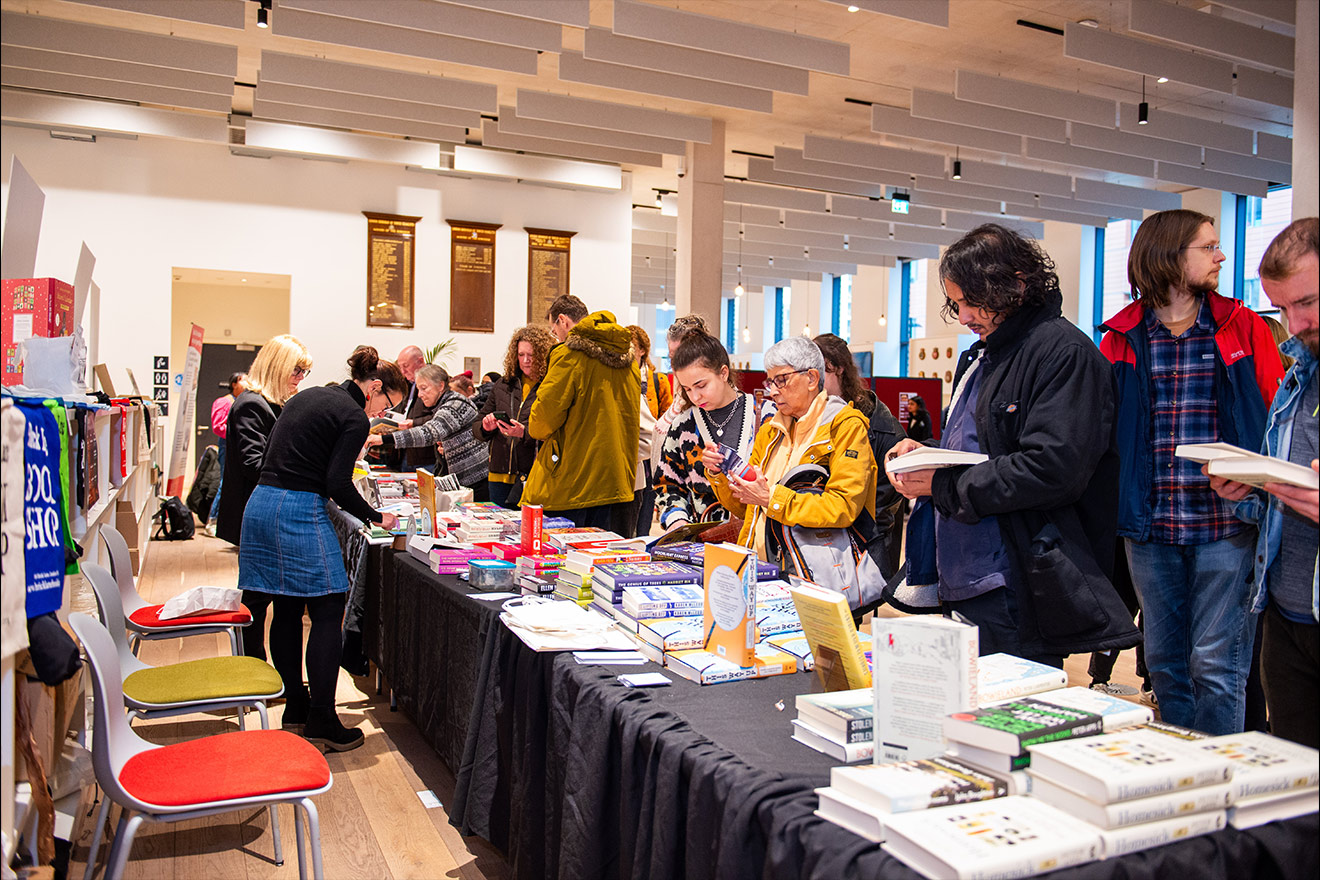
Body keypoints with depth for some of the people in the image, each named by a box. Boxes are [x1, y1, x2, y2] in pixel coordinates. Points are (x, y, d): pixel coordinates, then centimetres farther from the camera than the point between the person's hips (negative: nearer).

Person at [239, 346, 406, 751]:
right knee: (327, 614, -2)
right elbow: (338, 485, -14)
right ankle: (322, 721, 0)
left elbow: (281, 455, 19)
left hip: (261, 502, 9)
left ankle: (295, 707, 23)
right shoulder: (354, 418, -8)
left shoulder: (308, 396, 18)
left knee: (287, 611, 14)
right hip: (299, 512, -9)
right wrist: (375, 517, 0)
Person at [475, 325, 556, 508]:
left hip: (533, 478, -5)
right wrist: (486, 427, -3)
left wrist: (525, 433, -24)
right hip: (501, 474, 5)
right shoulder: (503, 385, 13)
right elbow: (477, 427, 18)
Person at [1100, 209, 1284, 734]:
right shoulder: (1120, 339, 8)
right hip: (1150, 527, 2)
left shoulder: (1243, 328, 6)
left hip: (1225, 524, -2)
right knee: (1165, 663, 11)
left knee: (1217, 666, -2)